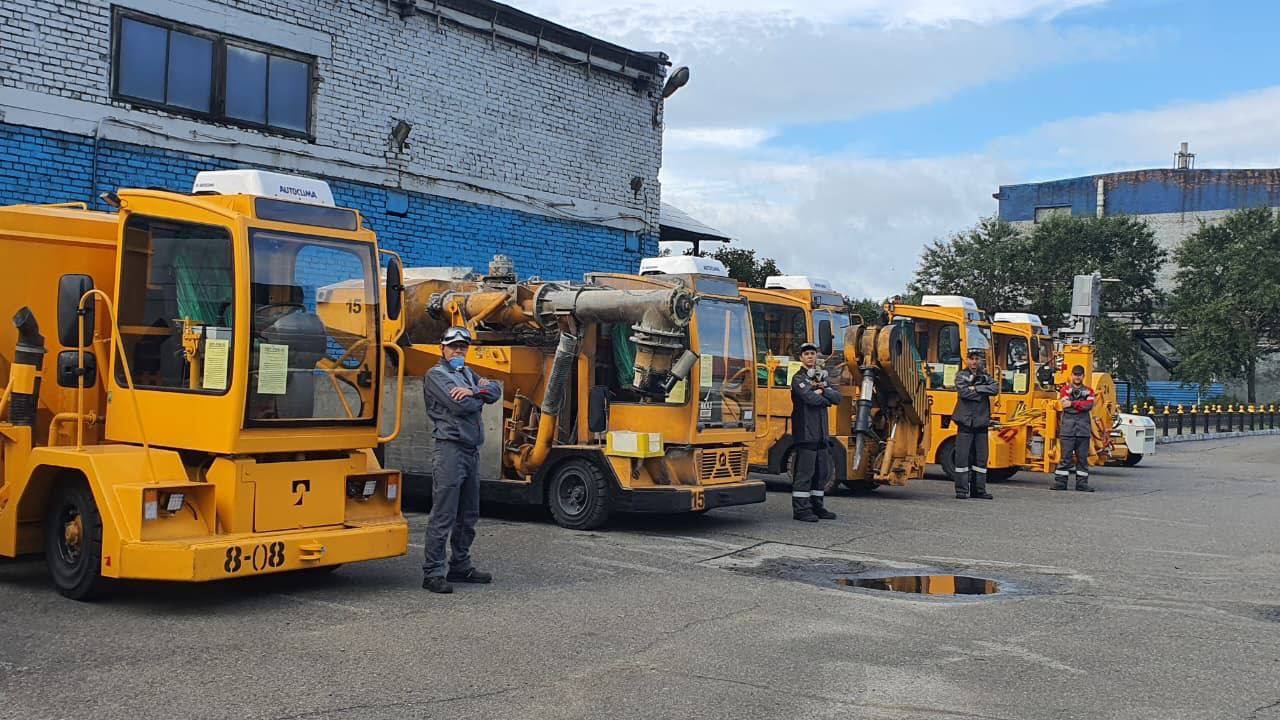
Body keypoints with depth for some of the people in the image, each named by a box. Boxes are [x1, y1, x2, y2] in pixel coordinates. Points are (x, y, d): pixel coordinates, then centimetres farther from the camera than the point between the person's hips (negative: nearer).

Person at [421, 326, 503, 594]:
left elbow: (496, 391, 6)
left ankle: (460, 566, 24)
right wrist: (480, 395, 1)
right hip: (451, 449, -9)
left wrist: (474, 391, -12)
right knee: (443, 516, -9)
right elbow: (460, 405, -18)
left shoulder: (467, 373, 21)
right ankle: (432, 573, -7)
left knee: (468, 516, 15)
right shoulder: (435, 375, -3)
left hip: (472, 451, 9)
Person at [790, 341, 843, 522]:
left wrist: (822, 390, -9)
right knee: (804, 471, -8)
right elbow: (810, 398, -21)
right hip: (805, 432, -8)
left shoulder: (822, 377, 19)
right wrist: (826, 400, -3)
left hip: (822, 432, 8)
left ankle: (816, 506, 19)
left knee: (822, 471, 11)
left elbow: (837, 397, 6)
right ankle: (800, 509, -4)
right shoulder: (799, 378, -4)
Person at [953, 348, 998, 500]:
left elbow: (995, 389, -6)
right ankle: (962, 490, -1)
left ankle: (978, 489, 13)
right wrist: (983, 393, -7)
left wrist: (976, 388, -13)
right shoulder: (961, 375, 4)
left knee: (981, 457, 6)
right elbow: (963, 392, -14)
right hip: (965, 421, -4)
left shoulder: (985, 377, 13)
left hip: (981, 423, 4)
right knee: (962, 456, -5)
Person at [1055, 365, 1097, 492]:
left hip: (1084, 429, 2)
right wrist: (1081, 405, -7)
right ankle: (1060, 482, 0)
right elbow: (1065, 405, -8)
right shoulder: (1064, 389, 9)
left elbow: (1089, 405, -6)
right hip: (1068, 429, -2)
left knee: (1083, 457, 4)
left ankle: (1082, 483, 9)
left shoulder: (1089, 391, 14)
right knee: (1066, 456, -3)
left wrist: (1073, 403, -10)